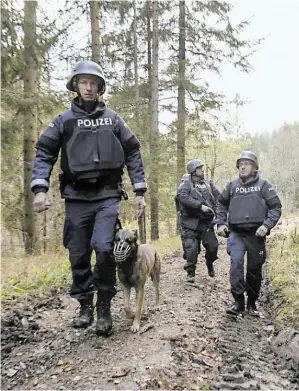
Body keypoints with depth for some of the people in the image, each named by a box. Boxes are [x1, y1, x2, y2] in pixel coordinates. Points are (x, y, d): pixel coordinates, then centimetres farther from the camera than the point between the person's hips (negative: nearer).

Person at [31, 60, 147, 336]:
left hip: (108, 195, -1)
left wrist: (140, 191, 3)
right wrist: (40, 188, -10)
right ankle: (85, 306, 25)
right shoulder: (64, 120, 9)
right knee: (78, 255, 7)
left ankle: (104, 306, 5)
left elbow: (133, 154, 10)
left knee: (104, 248, -16)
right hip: (77, 197, 1)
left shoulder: (112, 118, 10)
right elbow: (44, 154, 5)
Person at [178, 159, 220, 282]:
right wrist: (200, 206, -25)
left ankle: (210, 264, 37)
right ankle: (190, 272, 16)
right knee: (191, 249, -4)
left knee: (213, 246, 6)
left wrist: (216, 210, -6)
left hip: (207, 222, 4)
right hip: (191, 223, -4)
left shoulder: (208, 184, 12)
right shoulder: (186, 184, -3)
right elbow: (183, 198, -21)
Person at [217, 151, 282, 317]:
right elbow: (222, 204, 19)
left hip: (256, 234, -1)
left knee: (255, 269, 7)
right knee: (236, 263, -19)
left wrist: (267, 225, -16)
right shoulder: (232, 185, 7)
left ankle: (252, 303, 25)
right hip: (236, 233, 1)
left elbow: (276, 207, -2)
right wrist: (221, 223, 9)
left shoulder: (264, 185, 0)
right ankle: (238, 302, -11)